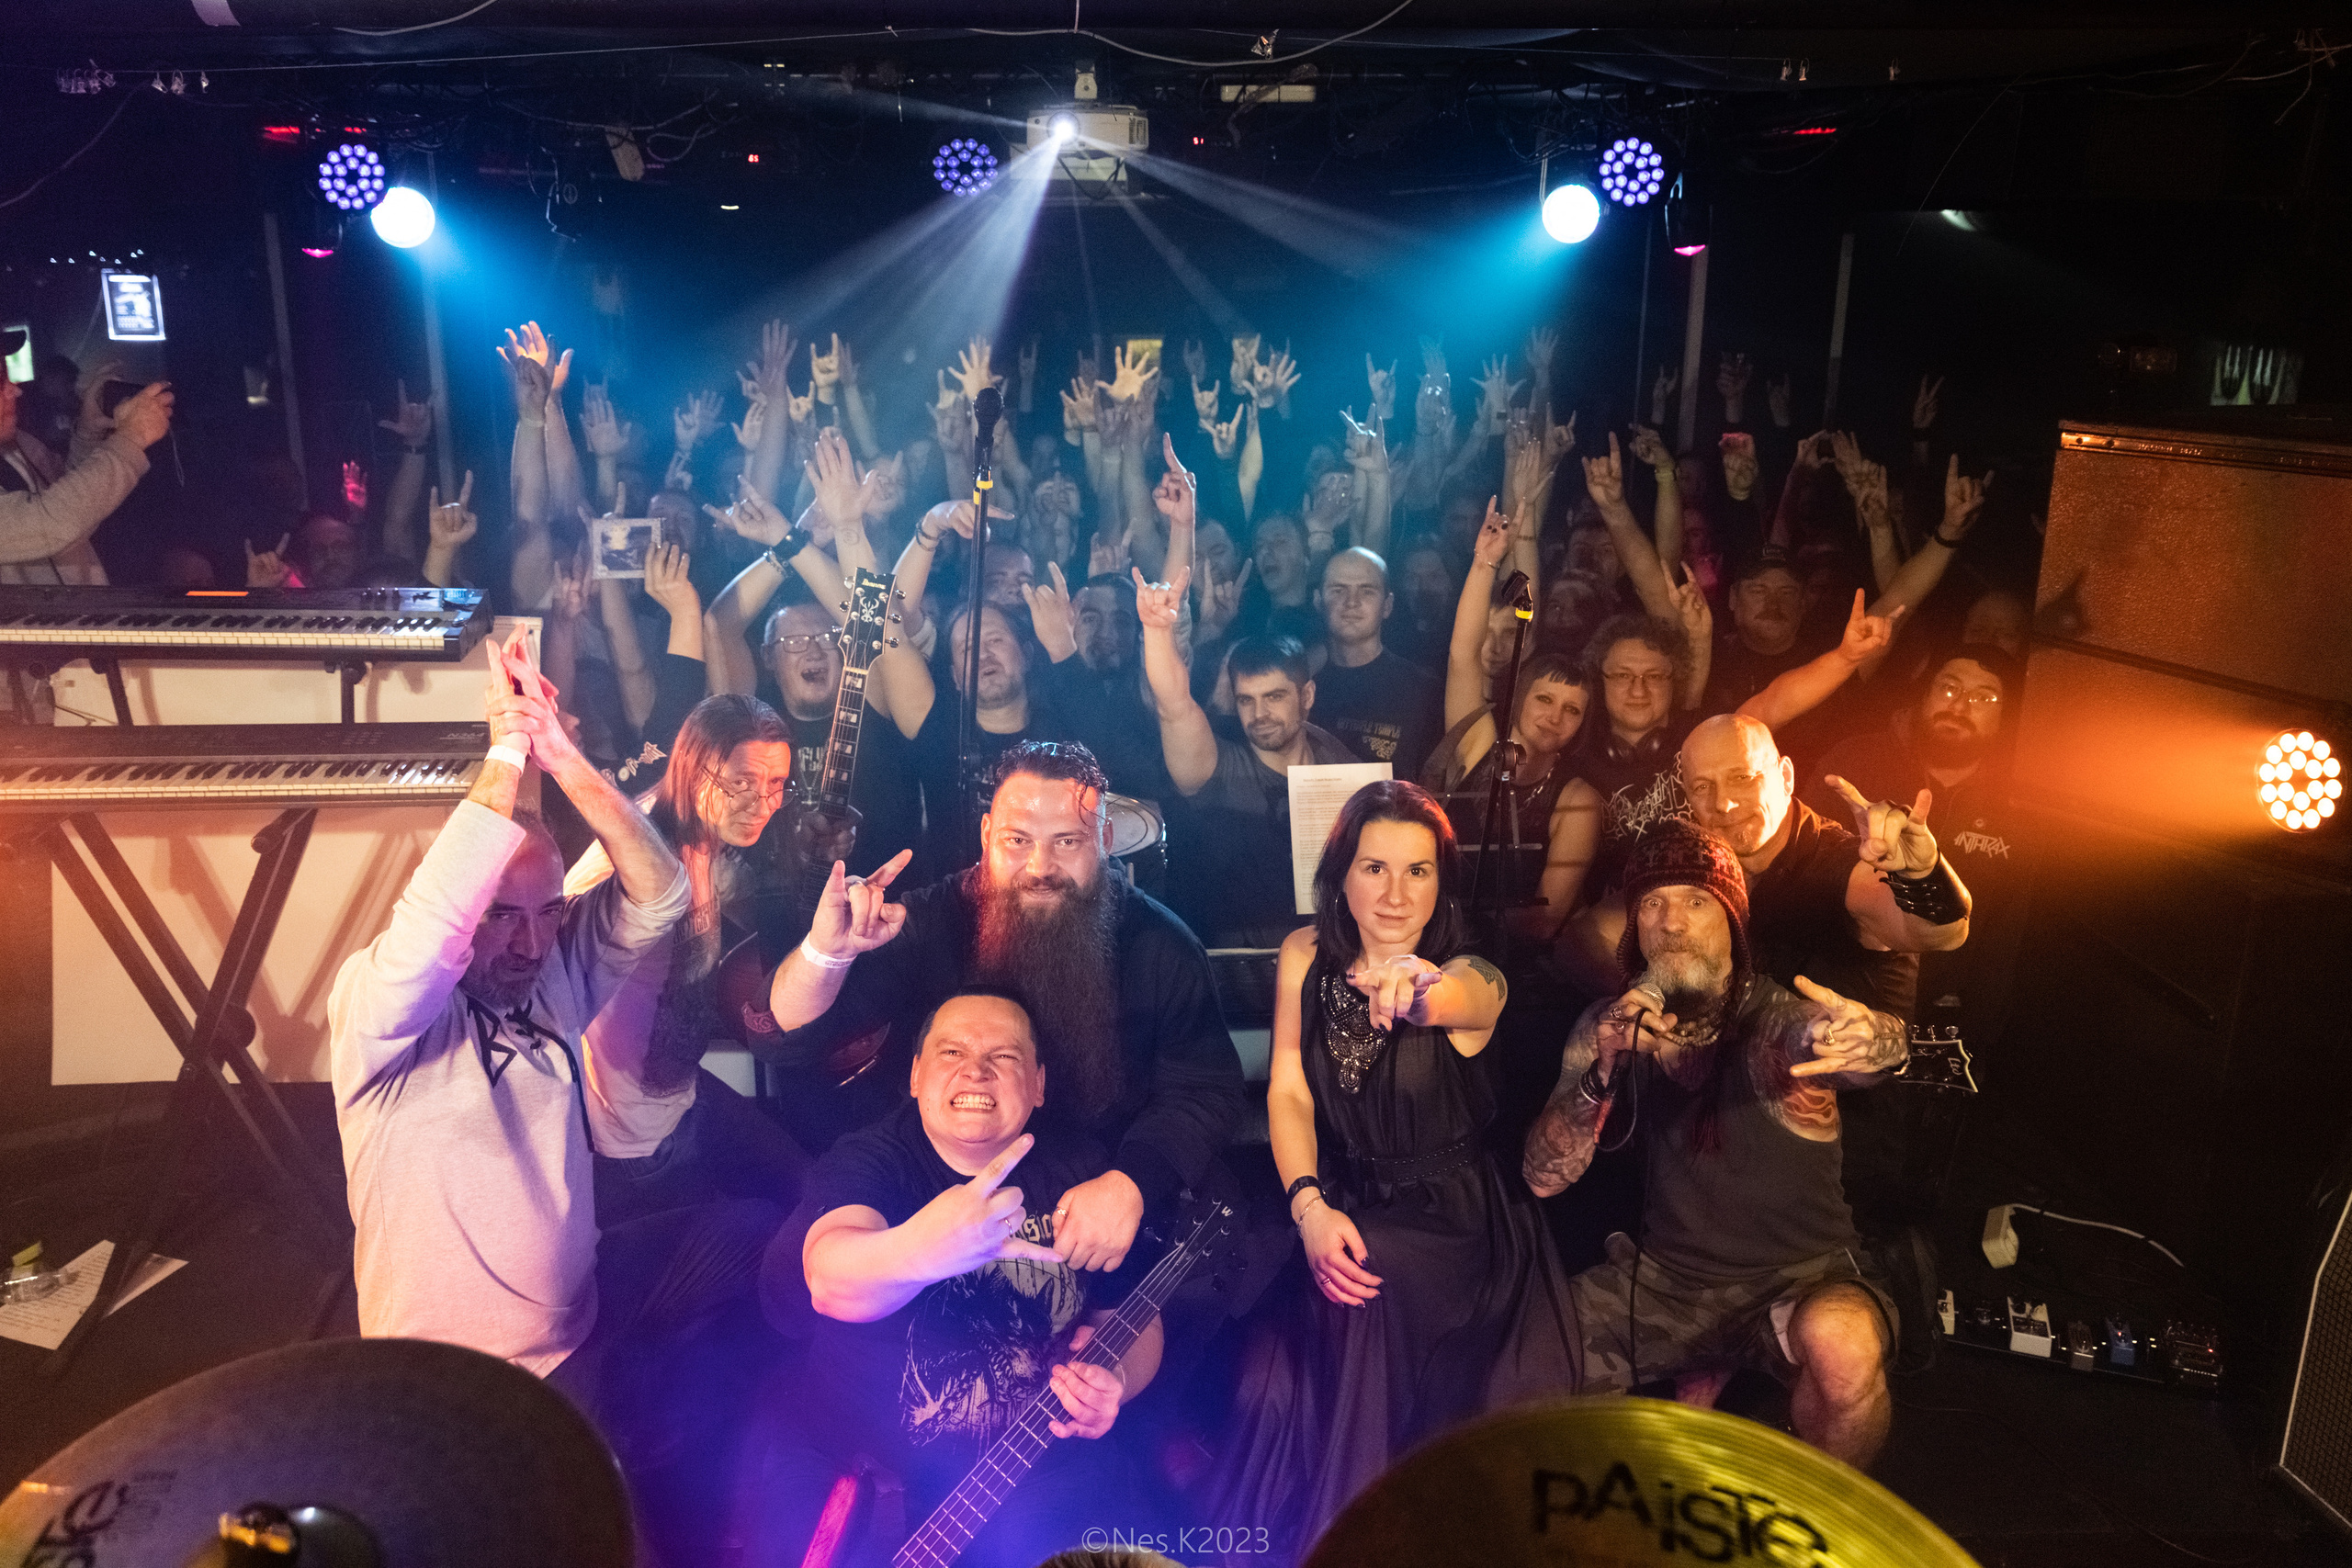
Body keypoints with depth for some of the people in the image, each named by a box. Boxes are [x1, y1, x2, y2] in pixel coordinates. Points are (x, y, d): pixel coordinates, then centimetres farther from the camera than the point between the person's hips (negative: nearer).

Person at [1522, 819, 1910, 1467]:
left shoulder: (1778, 1018, -13)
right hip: (1662, 1276, 4)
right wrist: (1605, 1070, -25)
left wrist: (1869, 1038, -62)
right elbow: (1543, 1177, -8)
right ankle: (1700, 1374, 18)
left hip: (1798, 1278, -3)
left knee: (1842, 1345, -35)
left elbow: (1885, 1045, -36)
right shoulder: (1608, 1028, -2)